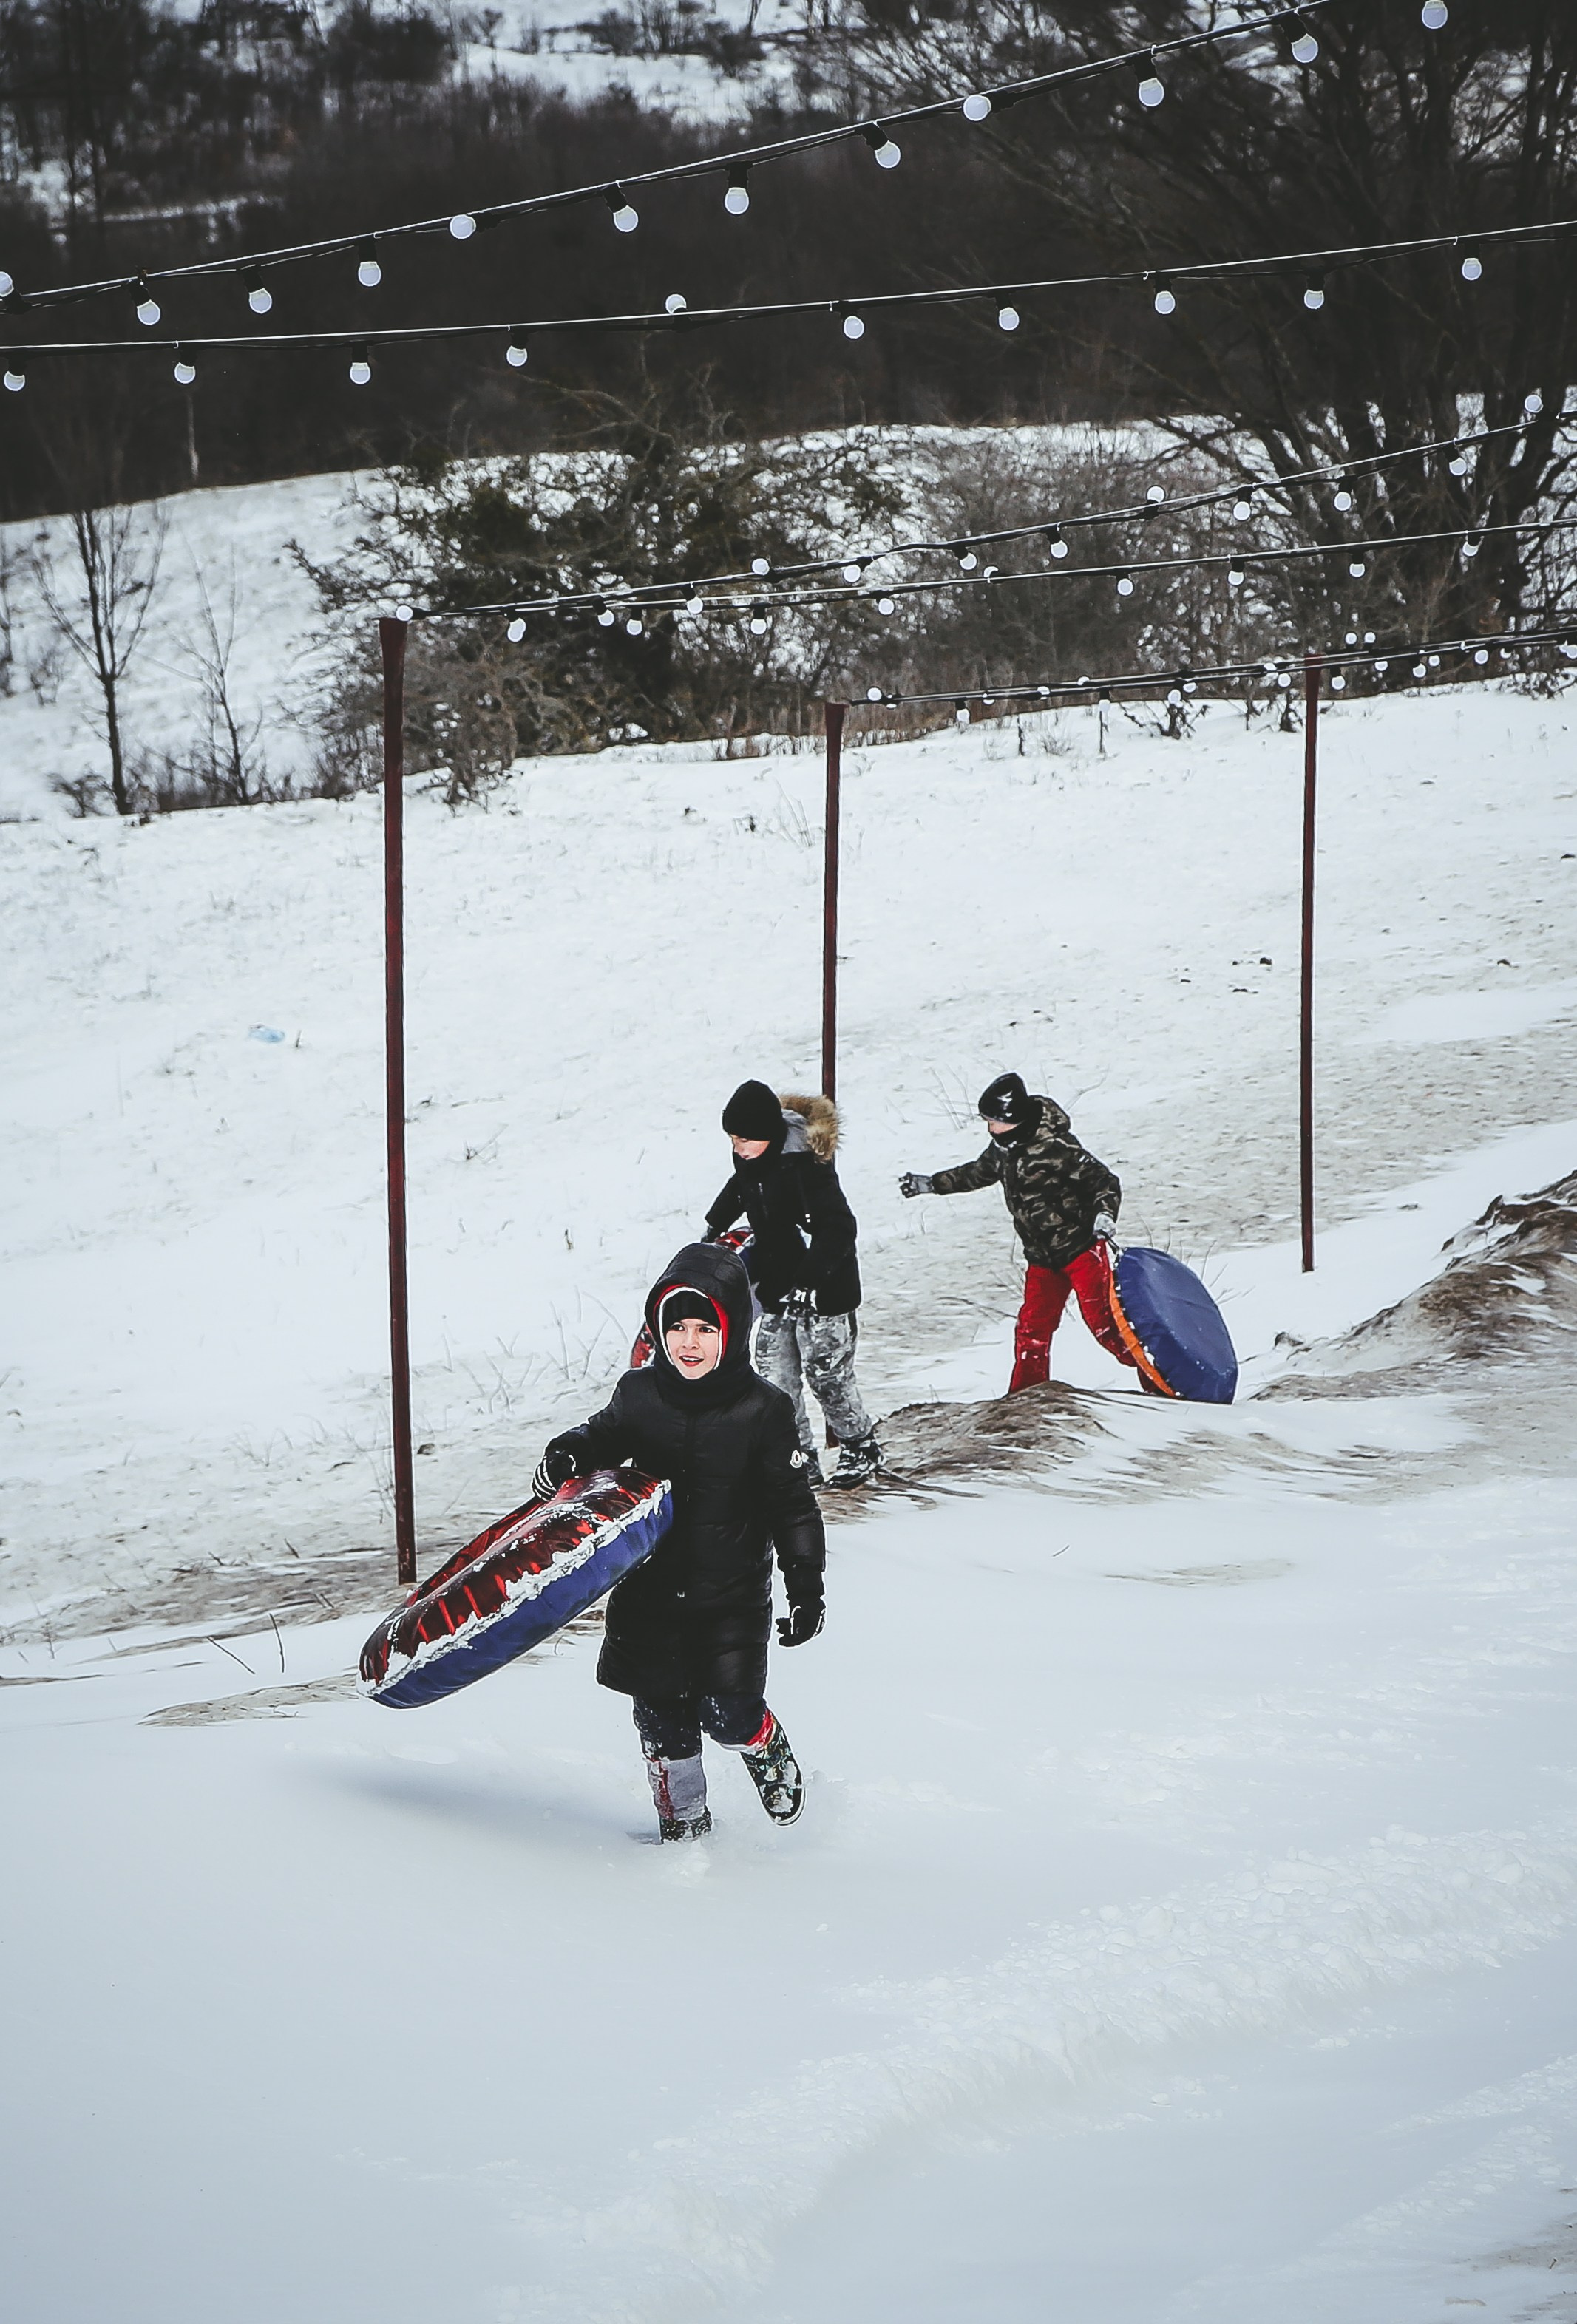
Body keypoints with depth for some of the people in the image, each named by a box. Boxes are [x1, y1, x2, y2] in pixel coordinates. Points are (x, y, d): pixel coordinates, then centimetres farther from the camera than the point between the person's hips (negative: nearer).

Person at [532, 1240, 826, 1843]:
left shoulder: (761, 1411, -10)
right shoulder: (639, 1396, -4)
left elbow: (793, 1506, -5)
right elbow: (606, 1436, 15)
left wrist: (807, 1588, -6)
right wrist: (569, 1454, -8)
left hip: (732, 1596, -3)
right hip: (649, 1593, 3)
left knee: (729, 1713, -8)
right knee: (662, 1719, 9)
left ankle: (770, 1755, 27)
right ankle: (682, 1819, 29)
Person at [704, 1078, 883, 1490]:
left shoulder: (804, 1163, -27)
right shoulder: (752, 1158, -2)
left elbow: (838, 1228, -32)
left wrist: (807, 1282, -38)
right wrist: (714, 1228, 33)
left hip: (822, 1290, -8)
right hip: (778, 1289, 8)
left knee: (827, 1377, 3)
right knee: (775, 1378, 4)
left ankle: (861, 1449, 24)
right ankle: (800, 1460, 13)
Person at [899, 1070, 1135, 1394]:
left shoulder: (1055, 1148, -21)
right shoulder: (1003, 1148, 4)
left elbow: (1103, 1179, -14)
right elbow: (977, 1173, 26)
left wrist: (1104, 1213, -33)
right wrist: (930, 1184, 32)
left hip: (1082, 1246, -7)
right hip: (1042, 1256, 7)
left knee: (1102, 1322, -11)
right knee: (1032, 1328, 4)